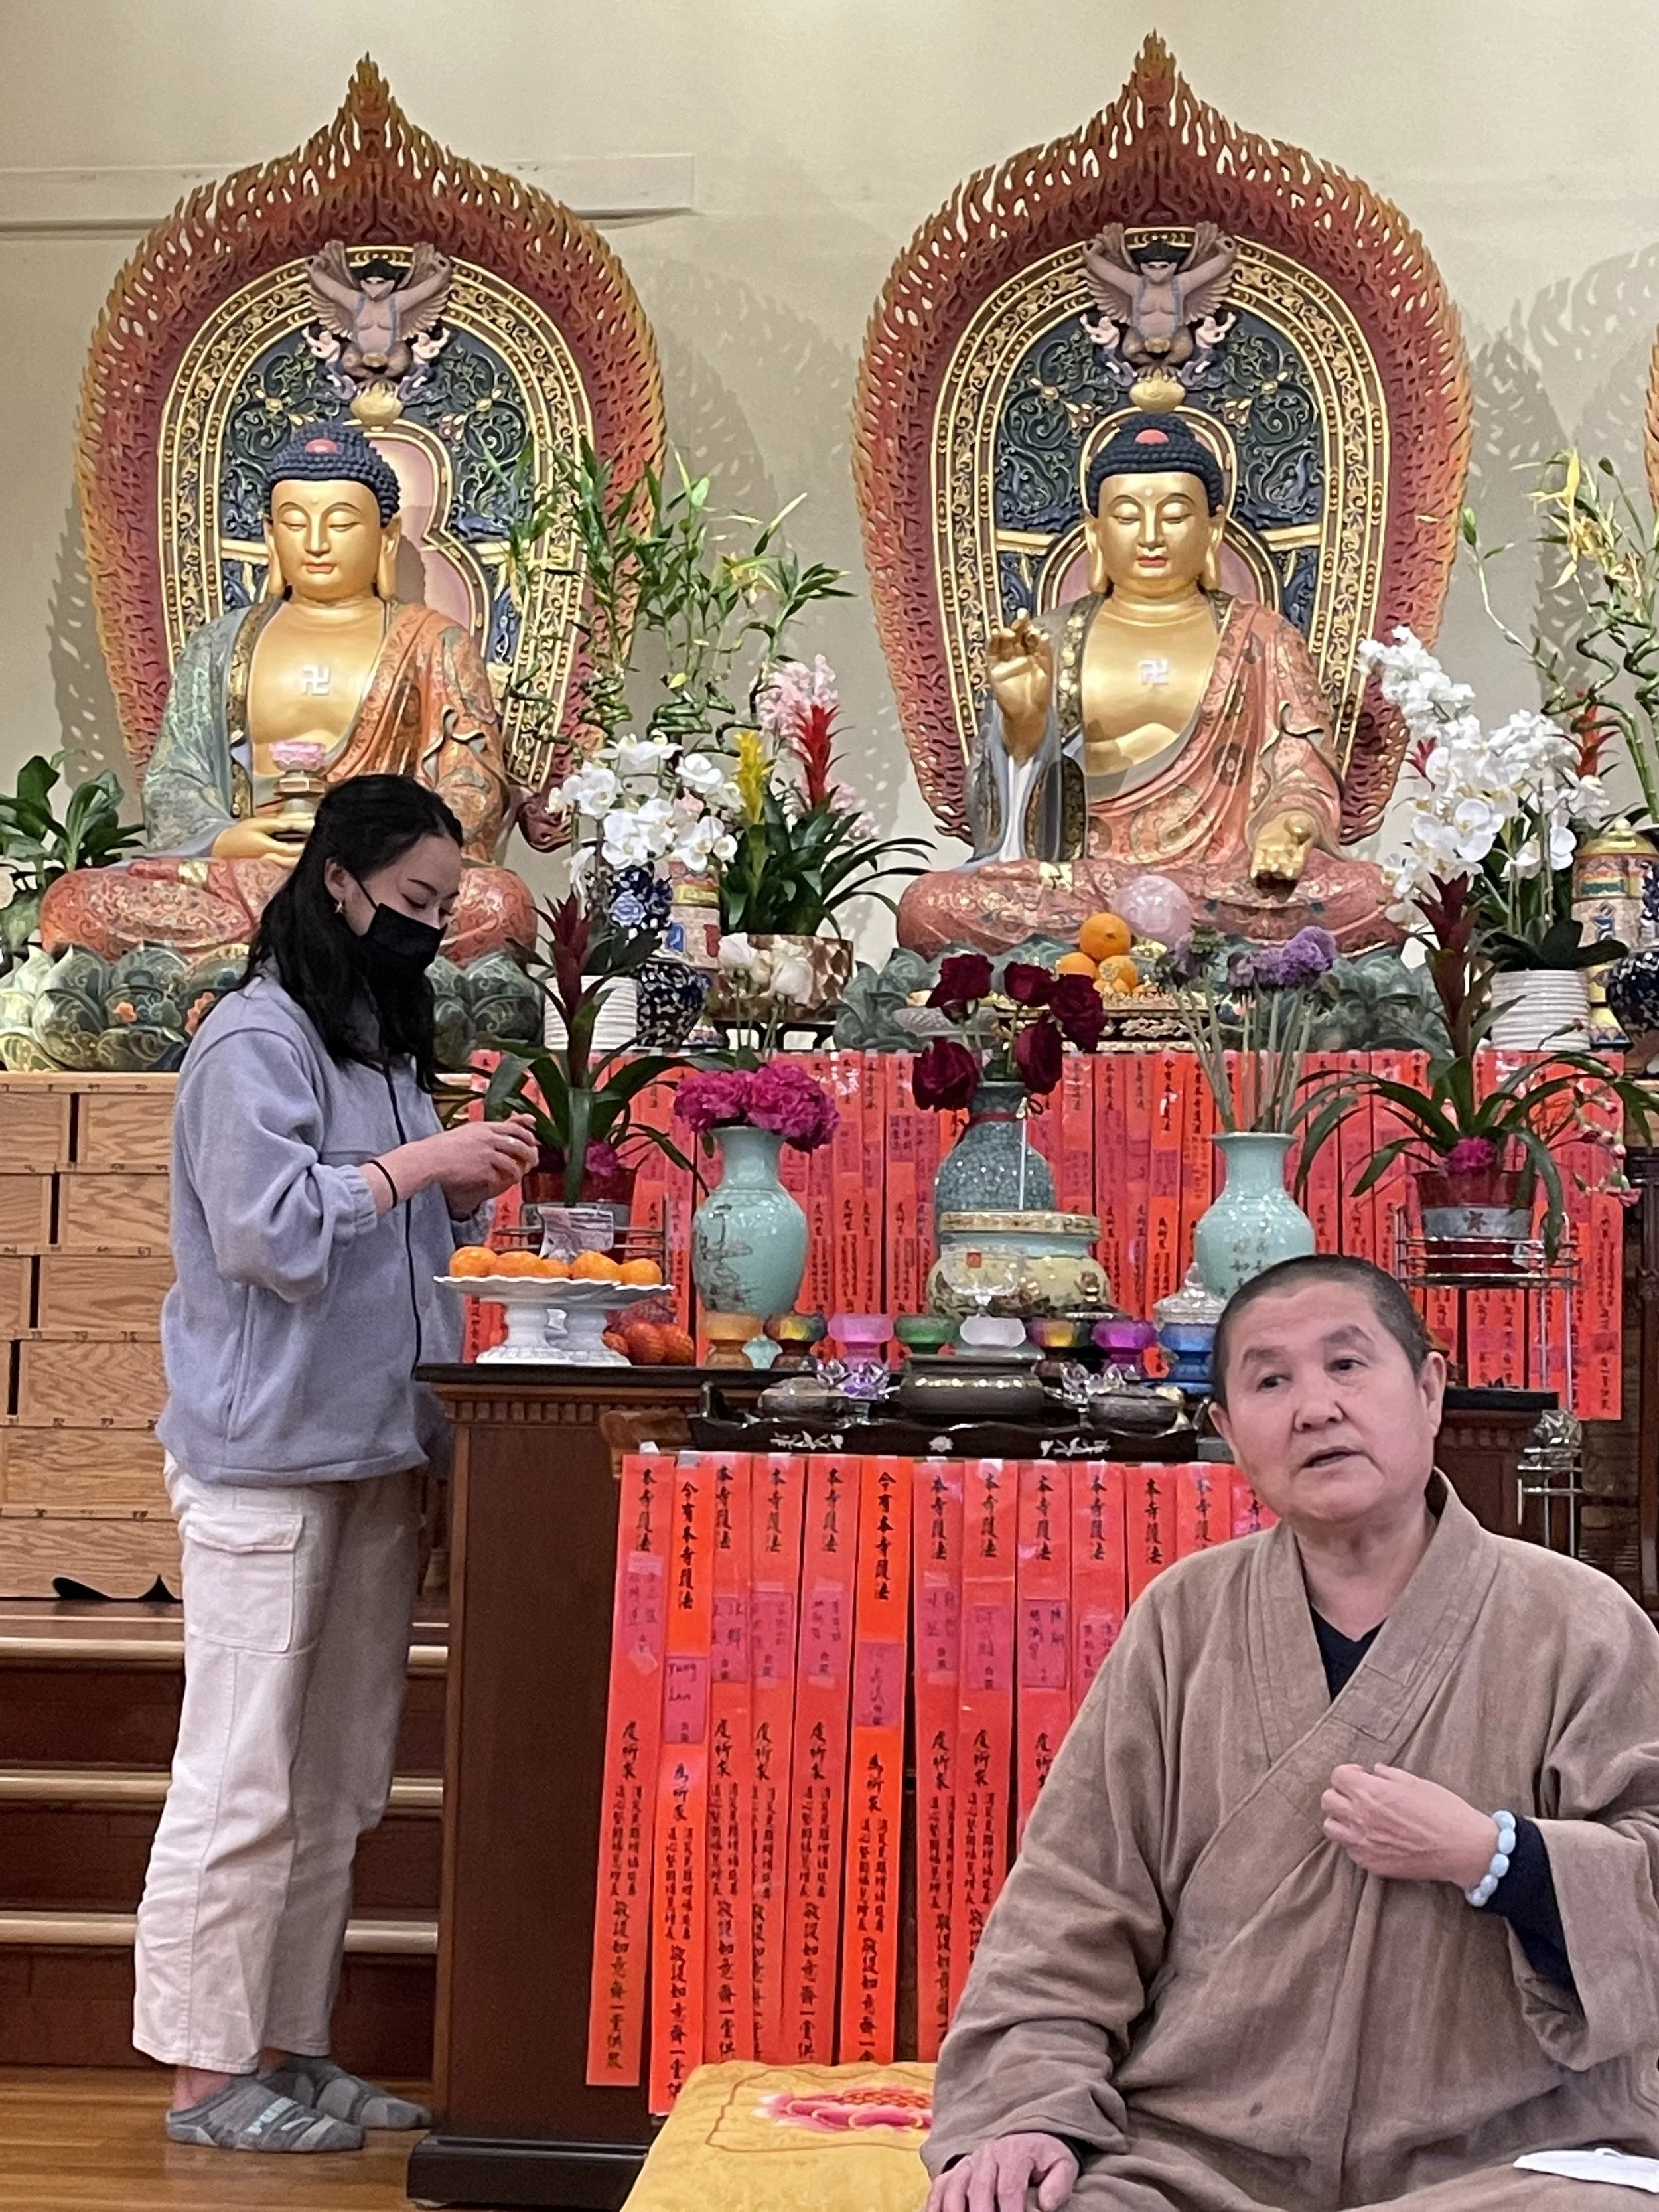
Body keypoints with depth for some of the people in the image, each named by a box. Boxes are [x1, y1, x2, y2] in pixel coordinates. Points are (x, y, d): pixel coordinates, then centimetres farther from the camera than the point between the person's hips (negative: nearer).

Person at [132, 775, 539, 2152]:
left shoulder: (385, 1041, 17)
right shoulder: (256, 1041, -9)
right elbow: (271, 1227, -19)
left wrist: (464, 1197, 5)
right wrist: (418, 1162, -14)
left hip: (372, 1454, 8)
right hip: (266, 1457, -8)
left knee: (342, 1780, 10)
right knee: (242, 1777, -4)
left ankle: (291, 2047, 19)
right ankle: (207, 2072, 5)